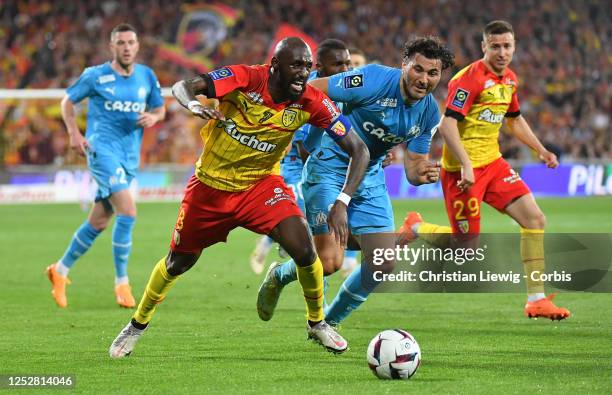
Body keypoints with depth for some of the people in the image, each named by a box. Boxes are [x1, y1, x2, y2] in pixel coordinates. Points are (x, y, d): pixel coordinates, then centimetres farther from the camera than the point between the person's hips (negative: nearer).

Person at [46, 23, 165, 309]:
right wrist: (74, 133, -5)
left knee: (98, 223, 10)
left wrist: (153, 117, -5)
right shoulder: (96, 76, -4)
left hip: (130, 156, 5)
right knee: (128, 212, -21)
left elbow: (160, 109, 18)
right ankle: (121, 283, -11)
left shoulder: (147, 76, 8)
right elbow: (67, 101, 8)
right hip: (102, 149, -5)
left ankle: (61, 270, 29)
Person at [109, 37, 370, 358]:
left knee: (303, 248, -21)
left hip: (261, 183, 1)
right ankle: (137, 325, 39)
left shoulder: (312, 103, -20)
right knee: (178, 262, 12)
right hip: (211, 184, -1)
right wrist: (194, 105, -56)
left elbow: (359, 150, -17)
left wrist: (341, 203, -29)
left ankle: (317, 324, 6)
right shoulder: (246, 79, -26)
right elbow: (181, 87, -32)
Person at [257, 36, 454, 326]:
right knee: (330, 261, -18)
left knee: (383, 265, 0)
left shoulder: (429, 113, -2)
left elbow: (413, 167, 5)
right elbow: (309, 91, -20)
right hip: (329, 170, -7)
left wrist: (422, 174, -18)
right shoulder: (374, 79, -22)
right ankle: (279, 277, 17)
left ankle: (328, 323, 22)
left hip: (370, 180, 7)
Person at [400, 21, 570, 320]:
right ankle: (416, 228, 26)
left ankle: (536, 299, 0)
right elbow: (447, 124, -22)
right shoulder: (470, 78, -17)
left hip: (493, 163, 8)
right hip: (463, 169, -8)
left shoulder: (510, 79, 10)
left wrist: (541, 150, 20)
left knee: (535, 219, -5)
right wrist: (466, 164, -31)